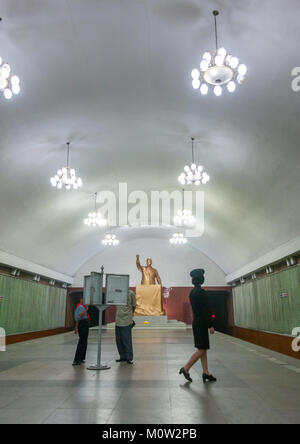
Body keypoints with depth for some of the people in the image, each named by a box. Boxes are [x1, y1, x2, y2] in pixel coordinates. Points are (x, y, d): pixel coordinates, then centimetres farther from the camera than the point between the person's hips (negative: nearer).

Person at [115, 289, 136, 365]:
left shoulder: (131, 293, -6)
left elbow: (134, 306, 5)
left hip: (127, 322, -5)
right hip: (118, 321, 5)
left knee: (127, 340, -3)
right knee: (119, 340, 8)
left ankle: (129, 358, 8)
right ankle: (123, 357, 21)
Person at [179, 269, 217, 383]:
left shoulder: (192, 292, 10)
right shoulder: (201, 292, -19)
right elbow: (206, 310, -20)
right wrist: (210, 325, -15)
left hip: (196, 322, 9)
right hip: (201, 324, -9)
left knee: (203, 349, 13)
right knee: (201, 350, -1)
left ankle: (206, 373, 18)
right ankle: (186, 369, 4)